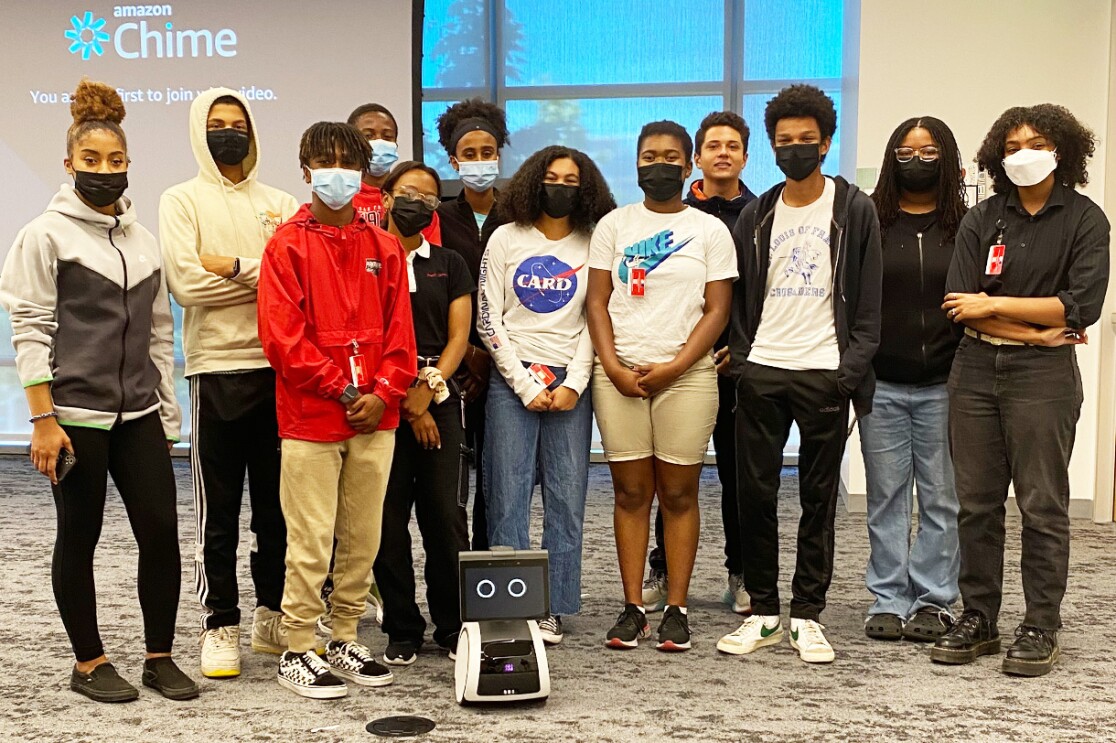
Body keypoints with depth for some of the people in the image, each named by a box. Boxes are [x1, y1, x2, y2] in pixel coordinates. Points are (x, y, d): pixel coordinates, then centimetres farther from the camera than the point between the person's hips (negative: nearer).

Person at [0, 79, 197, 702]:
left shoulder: (143, 239, 13)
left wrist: (167, 414, 12)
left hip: (138, 413, 5)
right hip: (75, 413, -4)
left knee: (161, 529, 1)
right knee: (79, 538, 5)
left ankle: (160, 656, 16)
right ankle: (89, 662, 20)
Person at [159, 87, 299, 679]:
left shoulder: (280, 203, 13)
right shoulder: (182, 200, 4)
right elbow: (186, 282, -11)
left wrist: (235, 267, -12)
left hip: (280, 368, 3)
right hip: (218, 369, -3)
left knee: (277, 502, 11)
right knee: (219, 509, 3)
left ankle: (272, 615, 24)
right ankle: (221, 626, 14)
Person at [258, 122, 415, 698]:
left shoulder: (383, 248, 12)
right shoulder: (288, 244, -1)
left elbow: (399, 330, 9)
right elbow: (282, 336, -9)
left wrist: (383, 393, -5)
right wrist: (341, 389, -11)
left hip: (375, 417, 4)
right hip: (310, 417, -4)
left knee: (363, 537, 11)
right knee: (312, 541, -1)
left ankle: (345, 641, 25)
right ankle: (299, 652, 12)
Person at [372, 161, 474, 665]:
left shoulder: (449, 265, 15)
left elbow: (458, 336, 7)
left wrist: (428, 387, -9)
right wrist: (405, 403, -5)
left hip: (438, 399, 2)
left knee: (446, 514, -1)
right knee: (388, 519, 0)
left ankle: (453, 627, 11)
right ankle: (402, 630, 12)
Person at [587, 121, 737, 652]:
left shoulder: (710, 230, 7)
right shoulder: (614, 225, 11)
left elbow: (716, 310, 1)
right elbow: (597, 302, 7)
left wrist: (673, 367, -10)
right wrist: (614, 367, -6)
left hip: (686, 374, -1)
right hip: (619, 374, 1)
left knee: (678, 493, 1)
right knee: (630, 492, 3)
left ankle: (676, 609, 9)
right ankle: (632, 608, 10)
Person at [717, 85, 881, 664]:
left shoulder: (854, 210, 3)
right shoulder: (757, 216, 12)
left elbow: (869, 302, 0)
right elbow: (740, 298, 12)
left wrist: (851, 368, -9)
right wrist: (740, 359, 0)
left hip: (825, 373, -3)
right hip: (760, 372, 3)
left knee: (819, 497, 4)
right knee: (754, 492, 3)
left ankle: (807, 615, 14)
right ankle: (763, 611, 15)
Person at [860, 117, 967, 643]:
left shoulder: (966, 225, 7)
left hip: (943, 386, 0)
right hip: (881, 385, 0)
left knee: (941, 499, 4)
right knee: (886, 498, 6)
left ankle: (933, 600, 15)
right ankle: (889, 600, 15)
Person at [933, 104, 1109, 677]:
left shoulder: (1084, 220, 2)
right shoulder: (981, 220, 8)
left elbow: (1082, 306, -10)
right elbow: (958, 303, -3)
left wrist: (994, 305, -8)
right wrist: (1037, 327, -10)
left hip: (1042, 375, -3)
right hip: (975, 370, 3)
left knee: (1042, 505, 1)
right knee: (976, 502, 7)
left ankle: (1040, 629, 11)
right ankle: (978, 619, 17)